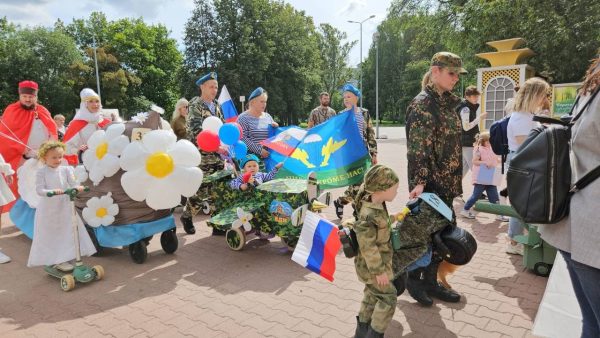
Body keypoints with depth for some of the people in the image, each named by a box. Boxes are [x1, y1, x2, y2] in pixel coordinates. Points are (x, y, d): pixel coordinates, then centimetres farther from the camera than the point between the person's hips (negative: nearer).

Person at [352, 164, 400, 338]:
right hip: (372, 266, -10)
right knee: (388, 298, 2)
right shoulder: (367, 216, -32)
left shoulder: (377, 205, -3)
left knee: (372, 295, 22)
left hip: (377, 263, 10)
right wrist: (379, 271, -21)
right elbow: (368, 248, -28)